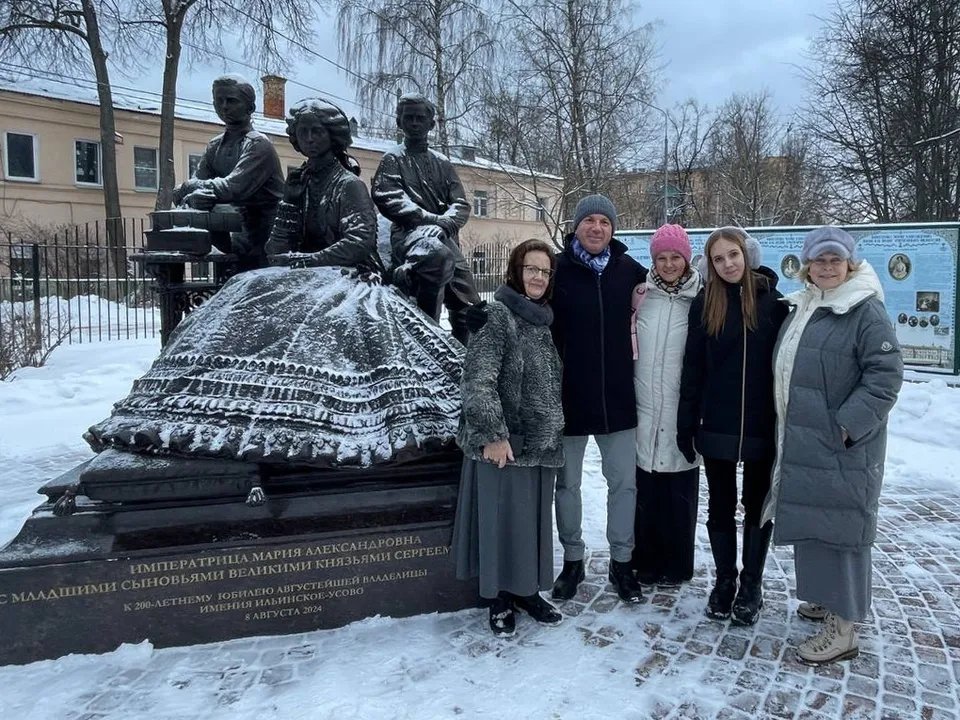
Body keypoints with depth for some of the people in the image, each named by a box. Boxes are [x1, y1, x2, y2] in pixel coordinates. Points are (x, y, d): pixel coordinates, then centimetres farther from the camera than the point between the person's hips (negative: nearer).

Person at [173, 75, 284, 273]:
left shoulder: (258, 144, -12)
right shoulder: (215, 146, 12)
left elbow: (233, 187, -23)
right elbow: (198, 180, 3)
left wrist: (190, 187, -16)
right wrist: (193, 196, -20)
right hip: (240, 238, 7)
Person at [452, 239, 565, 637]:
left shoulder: (543, 320, 13)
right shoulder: (498, 314, -10)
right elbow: (477, 379, -19)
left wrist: (553, 433, 17)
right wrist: (493, 434, -23)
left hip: (541, 441, 7)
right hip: (504, 441, -7)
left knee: (535, 518, 14)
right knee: (503, 518, 2)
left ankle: (527, 590, 30)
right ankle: (499, 598, 19)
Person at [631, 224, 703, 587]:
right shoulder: (641, 295, 4)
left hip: (682, 411, -2)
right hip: (644, 408, 2)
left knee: (680, 491, 8)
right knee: (645, 489, 8)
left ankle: (677, 564, 24)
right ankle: (647, 561, 25)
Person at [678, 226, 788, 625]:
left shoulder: (771, 300, -4)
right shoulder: (705, 303, 0)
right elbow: (692, 367, 0)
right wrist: (686, 424, -2)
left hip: (761, 425, -1)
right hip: (716, 425, 1)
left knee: (757, 503, 12)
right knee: (720, 505, 11)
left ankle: (751, 585, 26)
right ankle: (724, 579, 27)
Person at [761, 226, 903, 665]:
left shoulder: (866, 311, -11)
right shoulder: (800, 309, 13)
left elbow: (885, 376, -16)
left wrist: (847, 425, -18)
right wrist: (787, 429, 15)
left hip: (841, 448, -8)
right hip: (801, 444, 8)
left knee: (838, 526, -3)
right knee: (810, 521, 16)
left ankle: (842, 628, 7)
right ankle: (826, 598, 34)